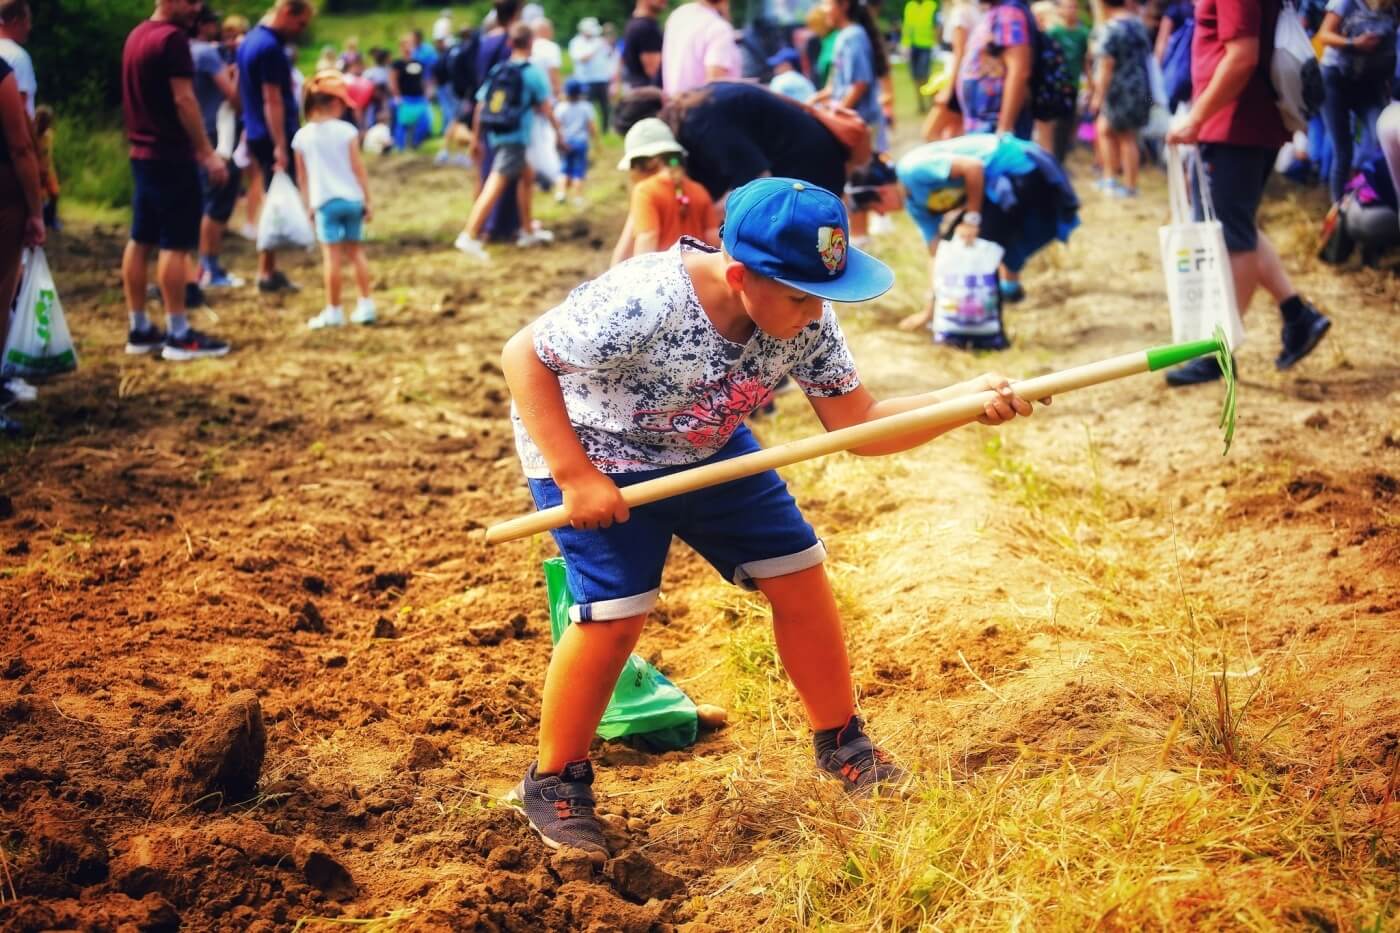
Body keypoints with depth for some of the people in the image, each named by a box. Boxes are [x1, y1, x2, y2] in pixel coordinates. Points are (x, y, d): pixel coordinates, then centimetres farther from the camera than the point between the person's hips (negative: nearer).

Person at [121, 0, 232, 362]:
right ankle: (179, 335, -4)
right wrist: (207, 153, -18)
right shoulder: (172, 37, -15)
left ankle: (139, 329, 15)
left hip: (142, 152, 9)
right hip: (172, 155, -9)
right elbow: (183, 100, -20)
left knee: (141, 240, 10)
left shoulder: (137, 35, 14)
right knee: (175, 244, -6)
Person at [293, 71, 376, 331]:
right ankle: (365, 304, 17)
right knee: (355, 251, 14)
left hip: (324, 201, -1)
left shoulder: (302, 136, 0)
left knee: (332, 256, -2)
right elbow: (358, 169, -2)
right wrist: (367, 200, 4)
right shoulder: (346, 131, -3)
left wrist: (308, 204, 15)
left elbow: (302, 176, 6)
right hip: (352, 199, 1)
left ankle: (333, 311, 1)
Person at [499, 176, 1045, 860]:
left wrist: (964, 401, -30)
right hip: (591, 448, -6)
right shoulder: (640, 305, -37)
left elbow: (858, 424, -15)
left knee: (797, 574, 2)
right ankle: (555, 785, 4)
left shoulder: (806, 320, -20)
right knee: (615, 612, -17)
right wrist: (575, 477, -30)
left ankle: (841, 744, 22)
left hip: (705, 447, 6)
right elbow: (523, 356, -27)